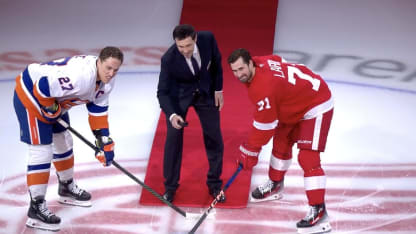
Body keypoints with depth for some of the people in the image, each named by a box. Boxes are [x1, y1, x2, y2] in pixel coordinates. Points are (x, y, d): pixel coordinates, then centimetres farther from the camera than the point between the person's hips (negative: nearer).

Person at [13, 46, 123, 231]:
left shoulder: (106, 80, -6)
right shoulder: (80, 76, -37)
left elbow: (98, 109, 3)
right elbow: (42, 87, -36)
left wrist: (104, 140, -1)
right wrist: (52, 111, -19)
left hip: (54, 99, 10)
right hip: (31, 95, -10)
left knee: (64, 143, 21)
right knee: (42, 151, -12)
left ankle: (67, 188, 43)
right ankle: (36, 209, -7)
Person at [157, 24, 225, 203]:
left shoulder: (207, 39, -26)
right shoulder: (169, 59, -32)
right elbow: (163, 92, -24)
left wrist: (218, 89, -1)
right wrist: (172, 115, -40)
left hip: (206, 92, 2)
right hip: (178, 96, -2)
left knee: (214, 138, 4)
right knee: (173, 138, -5)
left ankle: (214, 184, 21)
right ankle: (170, 186, 13)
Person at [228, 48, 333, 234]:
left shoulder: (264, 87, -33)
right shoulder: (260, 62, -8)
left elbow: (264, 126, -26)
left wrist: (249, 152, -15)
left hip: (316, 107, -10)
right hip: (296, 102, 10)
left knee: (308, 157, -17)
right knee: (281, 141, 20)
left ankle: (318, 212, -18)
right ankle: (275, 185, 40)